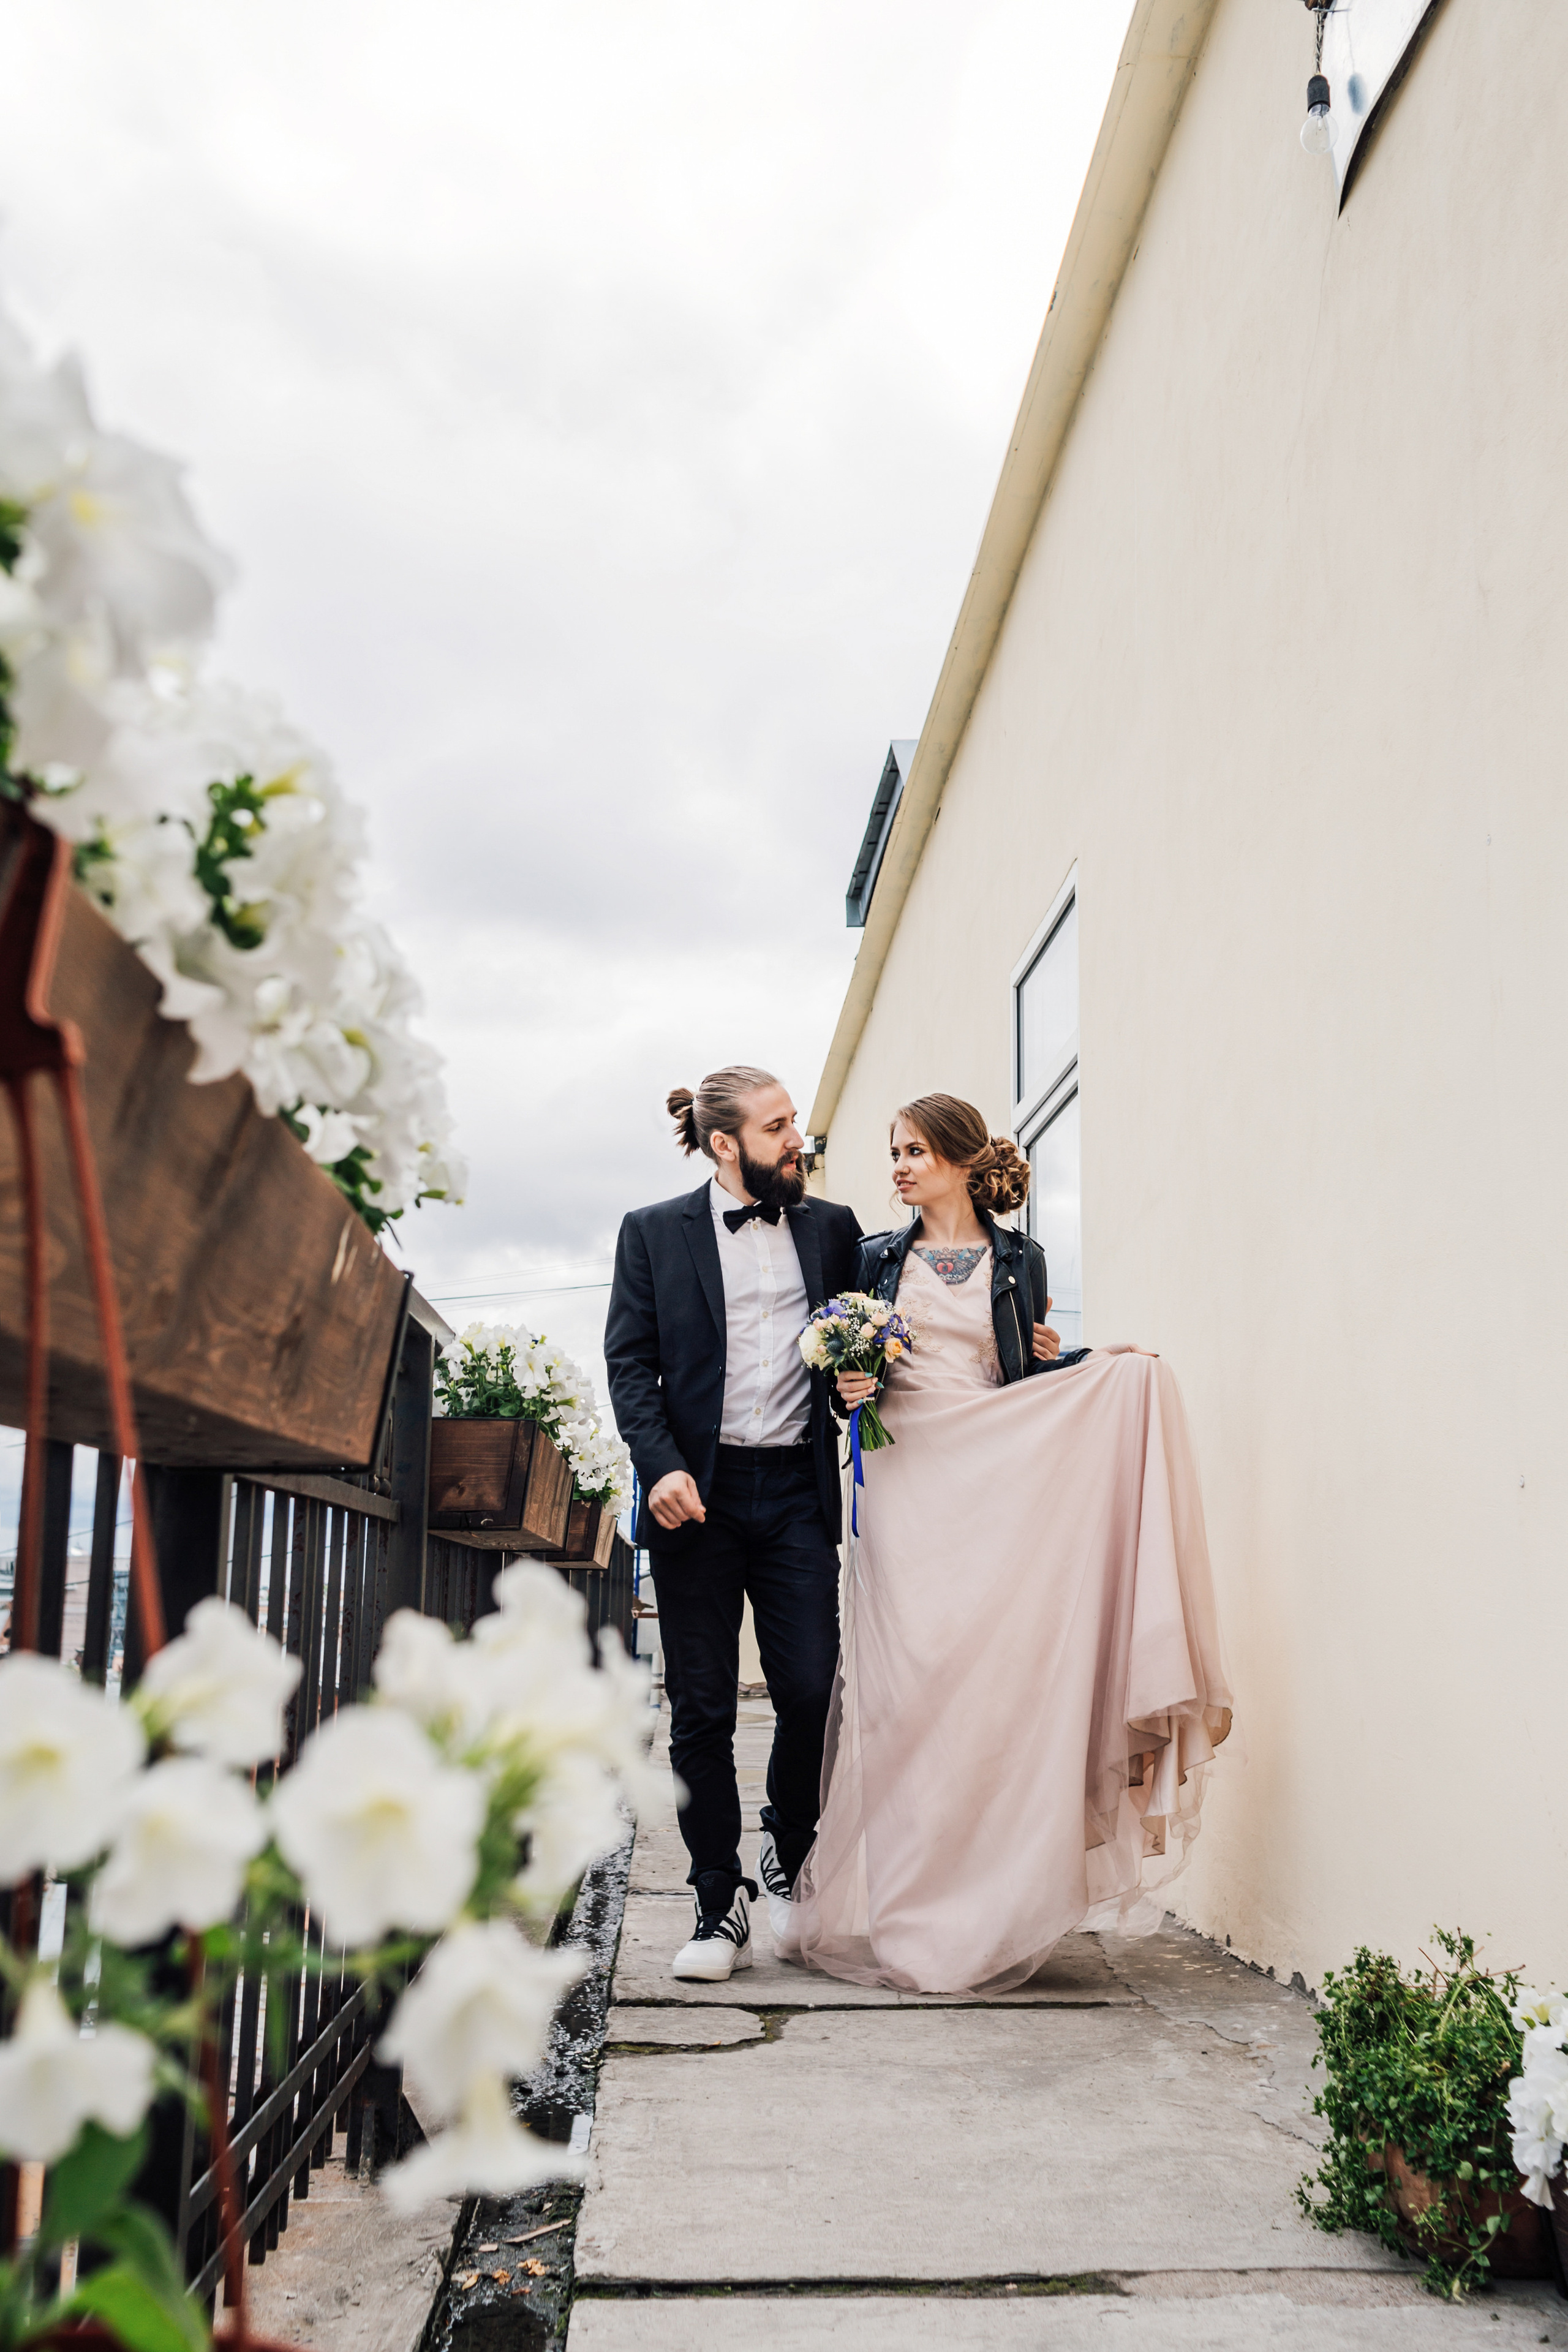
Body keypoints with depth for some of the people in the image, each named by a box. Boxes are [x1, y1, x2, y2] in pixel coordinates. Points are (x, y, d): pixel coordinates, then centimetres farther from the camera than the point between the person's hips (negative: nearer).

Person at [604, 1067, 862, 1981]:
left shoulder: (833, 1228, 11)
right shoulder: (654, 1233, 6)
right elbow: (629, 1364, 1)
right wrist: (662, 1465, -12)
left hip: (798, 1490, 1)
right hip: (698, 1494, -1)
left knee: (810, 1692, -4)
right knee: (702, 1710, 3)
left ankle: (788, 1855, 24)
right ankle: (721, 1906, 15)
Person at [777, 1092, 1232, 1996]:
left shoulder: (1019, 1260, 11)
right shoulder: (877, 1257, 13)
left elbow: (1030, 1381, 14)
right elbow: (847, 1370, 16)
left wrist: (1092, 1365, -4)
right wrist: (849, 1386, -5)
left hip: (994, 1486, 0)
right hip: (905, 1488, 0)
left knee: (995, 1681, -4)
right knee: (906, 1682, -6)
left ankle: (990, 1916, 7)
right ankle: (905, 1913, 3)